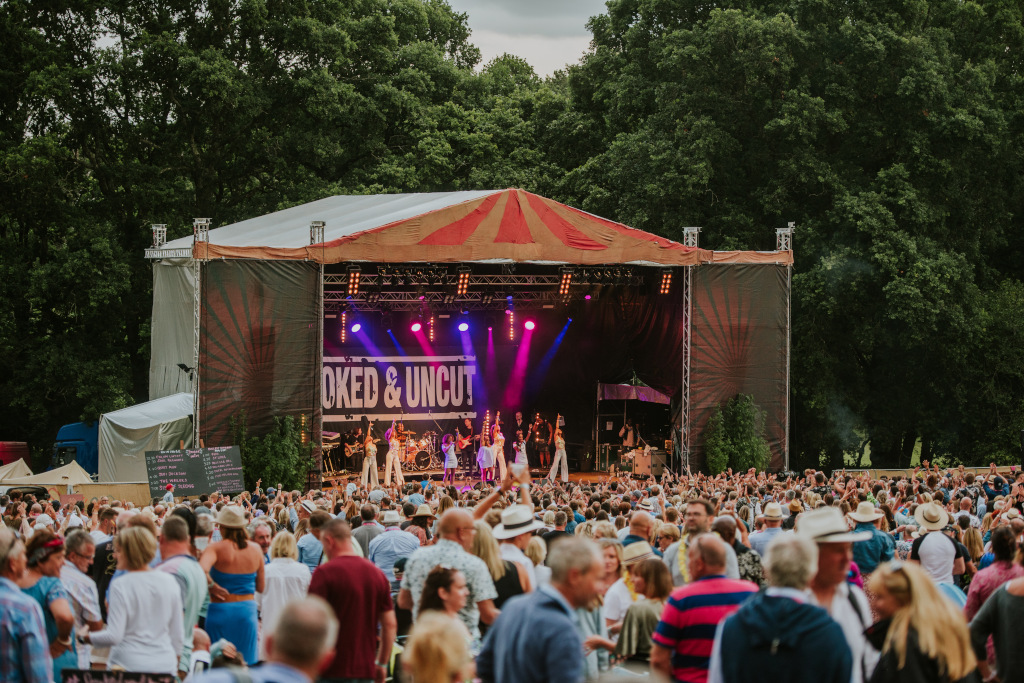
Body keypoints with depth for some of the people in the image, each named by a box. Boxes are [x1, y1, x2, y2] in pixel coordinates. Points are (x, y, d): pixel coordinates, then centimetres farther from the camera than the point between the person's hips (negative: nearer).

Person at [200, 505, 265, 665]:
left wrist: (211, 586, -12)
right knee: (247, 662, 9)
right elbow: (261, 587, 9)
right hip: (247, 608, 3)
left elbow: (202, 569, -30)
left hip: (221, 610, -3)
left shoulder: (216, 548, -10)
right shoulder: (255, 550, 2)